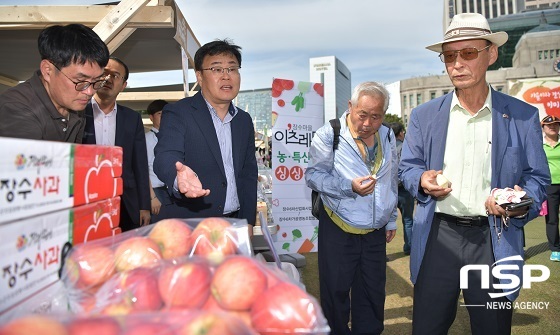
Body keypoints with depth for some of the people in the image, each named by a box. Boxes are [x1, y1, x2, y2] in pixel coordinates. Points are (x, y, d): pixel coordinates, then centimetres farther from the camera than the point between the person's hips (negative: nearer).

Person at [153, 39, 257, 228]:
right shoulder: (177, 113, -8)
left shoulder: (244, 120, 8)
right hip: (193, 227, -4)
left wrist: (248, 222, 4)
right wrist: (179, 177, -45)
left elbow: (249, 173, 11)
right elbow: (166, 156, -23)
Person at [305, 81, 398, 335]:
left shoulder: (387, 136, 7)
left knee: (373, 294, 13)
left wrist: (391, 219, 17)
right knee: (336, 292, 7)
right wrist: (350, 186, -24)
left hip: (375, 232, 5)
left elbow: (392, 181, 15)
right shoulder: (328, 135, -10)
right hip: (338, 231, -4)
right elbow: (313, 175, -12)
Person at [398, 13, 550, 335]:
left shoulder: (523, 116, 1)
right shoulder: (424, 115, 4)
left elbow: (537, 176, 5)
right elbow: (407, 167, 11)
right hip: (438, 236, 1)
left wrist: (523, 203, -17)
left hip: (494, 240, 0)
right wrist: (422, 179, -12)